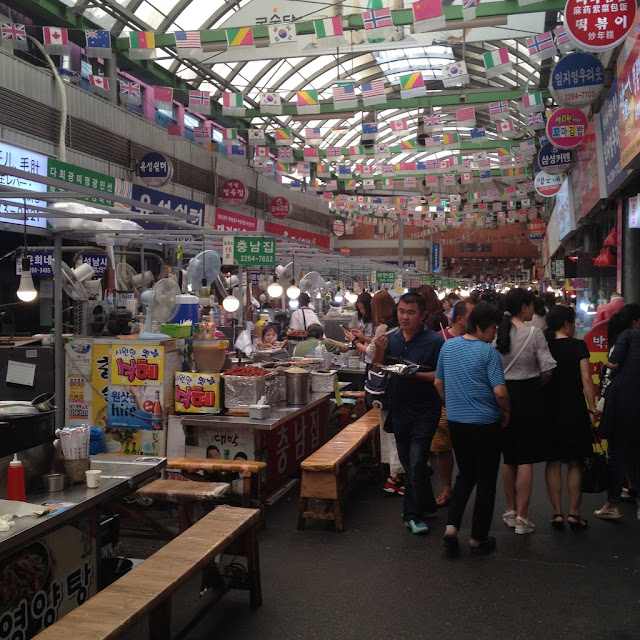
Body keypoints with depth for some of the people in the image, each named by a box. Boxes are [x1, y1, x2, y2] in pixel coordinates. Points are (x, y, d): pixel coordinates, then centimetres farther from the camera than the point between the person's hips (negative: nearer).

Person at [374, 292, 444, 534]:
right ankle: (427, 506, 34)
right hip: (399, 410, 6)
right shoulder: (391, 339, 4)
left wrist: (416, 375, -25)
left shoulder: (434, 341, -11)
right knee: (408, 462, 16)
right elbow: (377, 370, 7)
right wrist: (379, 351, -11)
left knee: (416, 463, -6)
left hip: (425, 412, -6)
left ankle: (412, 514, 9)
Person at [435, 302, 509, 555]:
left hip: (455, 421, 5)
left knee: (465, 474, 21)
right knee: (486, 481, 10)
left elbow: (438, 383, 11)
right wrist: (506, 412, -1)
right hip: (485, 423, -5)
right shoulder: (488, 352, -15)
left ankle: (451, 527, 7)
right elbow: (500, 392, -20)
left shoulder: (448, 347, 3)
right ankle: (478, 538, 18)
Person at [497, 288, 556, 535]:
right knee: (526, 459, 2)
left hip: (503, 395, 4)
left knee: (509, 457, 16)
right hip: (527, 396, -4)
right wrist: (535, 384, 7)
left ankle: (511, 511, 27)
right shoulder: (534, 333, -11)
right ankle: (521, 517, 6)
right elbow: (547, 371, -11)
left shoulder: (496, 333, -1)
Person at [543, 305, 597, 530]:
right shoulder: (578, 346, -6)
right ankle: (574, 513, 9)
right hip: (574, 409, -2)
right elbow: (586, 380, -9)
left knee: (553, 462, 8)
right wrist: (592, 409, -3)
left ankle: (557, 513, 9)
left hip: (549, 409, 2)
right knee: (575, 462, 7)